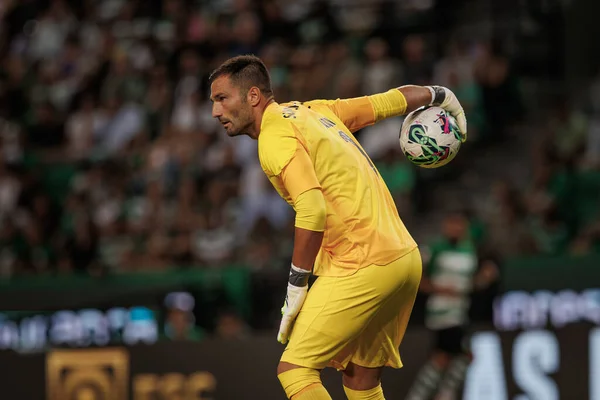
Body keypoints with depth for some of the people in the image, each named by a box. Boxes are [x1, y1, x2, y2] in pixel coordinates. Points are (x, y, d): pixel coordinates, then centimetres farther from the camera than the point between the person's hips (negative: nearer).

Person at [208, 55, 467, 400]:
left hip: (364, 268, -9)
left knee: (295, 369, -9)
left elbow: (313, 210, -21)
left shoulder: (275, 138, -9)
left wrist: (297, 285, -14)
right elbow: (388, 102, 25)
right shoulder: (316, 111, 16)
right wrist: (439, 96, 45)